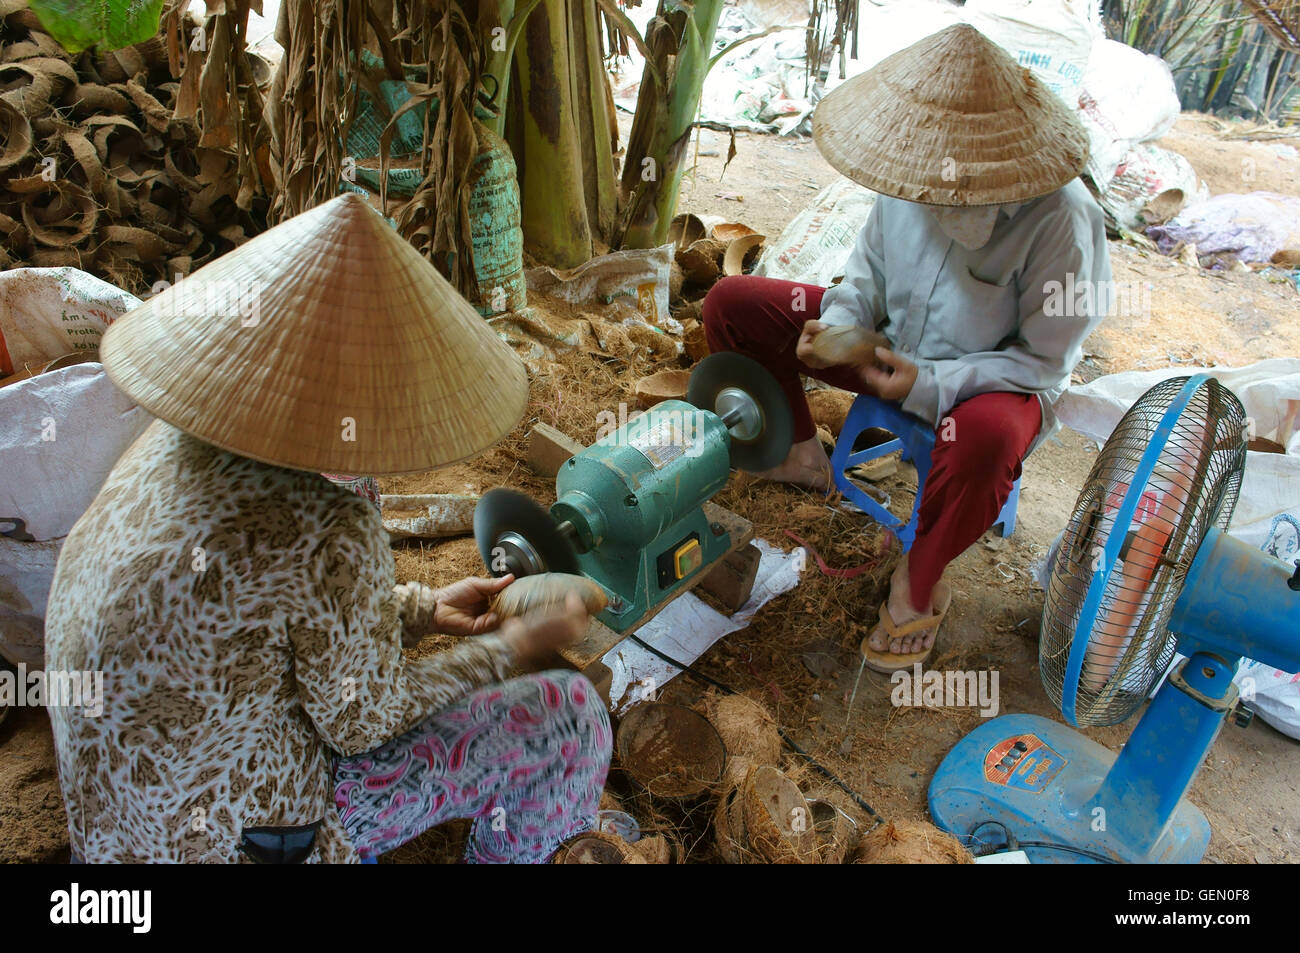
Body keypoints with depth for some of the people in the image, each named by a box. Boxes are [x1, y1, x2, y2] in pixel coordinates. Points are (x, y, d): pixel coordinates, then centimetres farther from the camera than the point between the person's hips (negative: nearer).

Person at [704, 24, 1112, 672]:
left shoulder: (1061, 218, -26)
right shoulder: (916, 174, -12)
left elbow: (1044, 362, -20)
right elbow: (869, 272, 5)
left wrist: (930, 384, -30)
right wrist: (839, 324, -16)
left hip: (994, 381, -5)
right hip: (893, 344, 5)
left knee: (986, 438, -45)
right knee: (732, 302, -6)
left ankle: (920, 583, -13)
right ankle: (798, 454, 11)